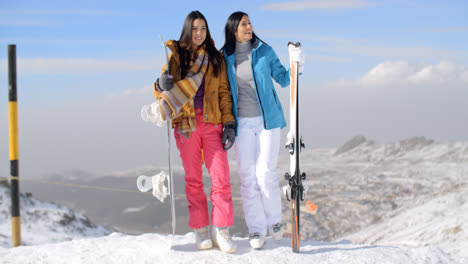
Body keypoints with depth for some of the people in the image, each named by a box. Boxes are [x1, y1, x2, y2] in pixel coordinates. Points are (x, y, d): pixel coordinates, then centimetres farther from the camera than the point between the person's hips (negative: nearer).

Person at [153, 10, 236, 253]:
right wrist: (162, 86, -17)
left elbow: (224, 92, 9)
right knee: (193, 179, 4)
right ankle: (200, 230, 13)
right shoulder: (175, 55, 7)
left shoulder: (216, 58, 11)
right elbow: (162, 91, 8)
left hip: (212, 123, 1)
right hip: (186, 123, 0)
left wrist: (229, 122, -1)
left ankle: (221, 231, -1)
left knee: (221, 176, -8)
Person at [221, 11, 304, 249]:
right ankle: (256, 229, 8)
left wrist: (296, 66, -12)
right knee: (247, 175, -1)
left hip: (268, 120, -1)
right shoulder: (225, 58, 4)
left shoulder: (264, 51, 2)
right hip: (242, 123, 1)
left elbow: (283, 79, 5)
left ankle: (274, 221, 15)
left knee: (266, 172, -6)